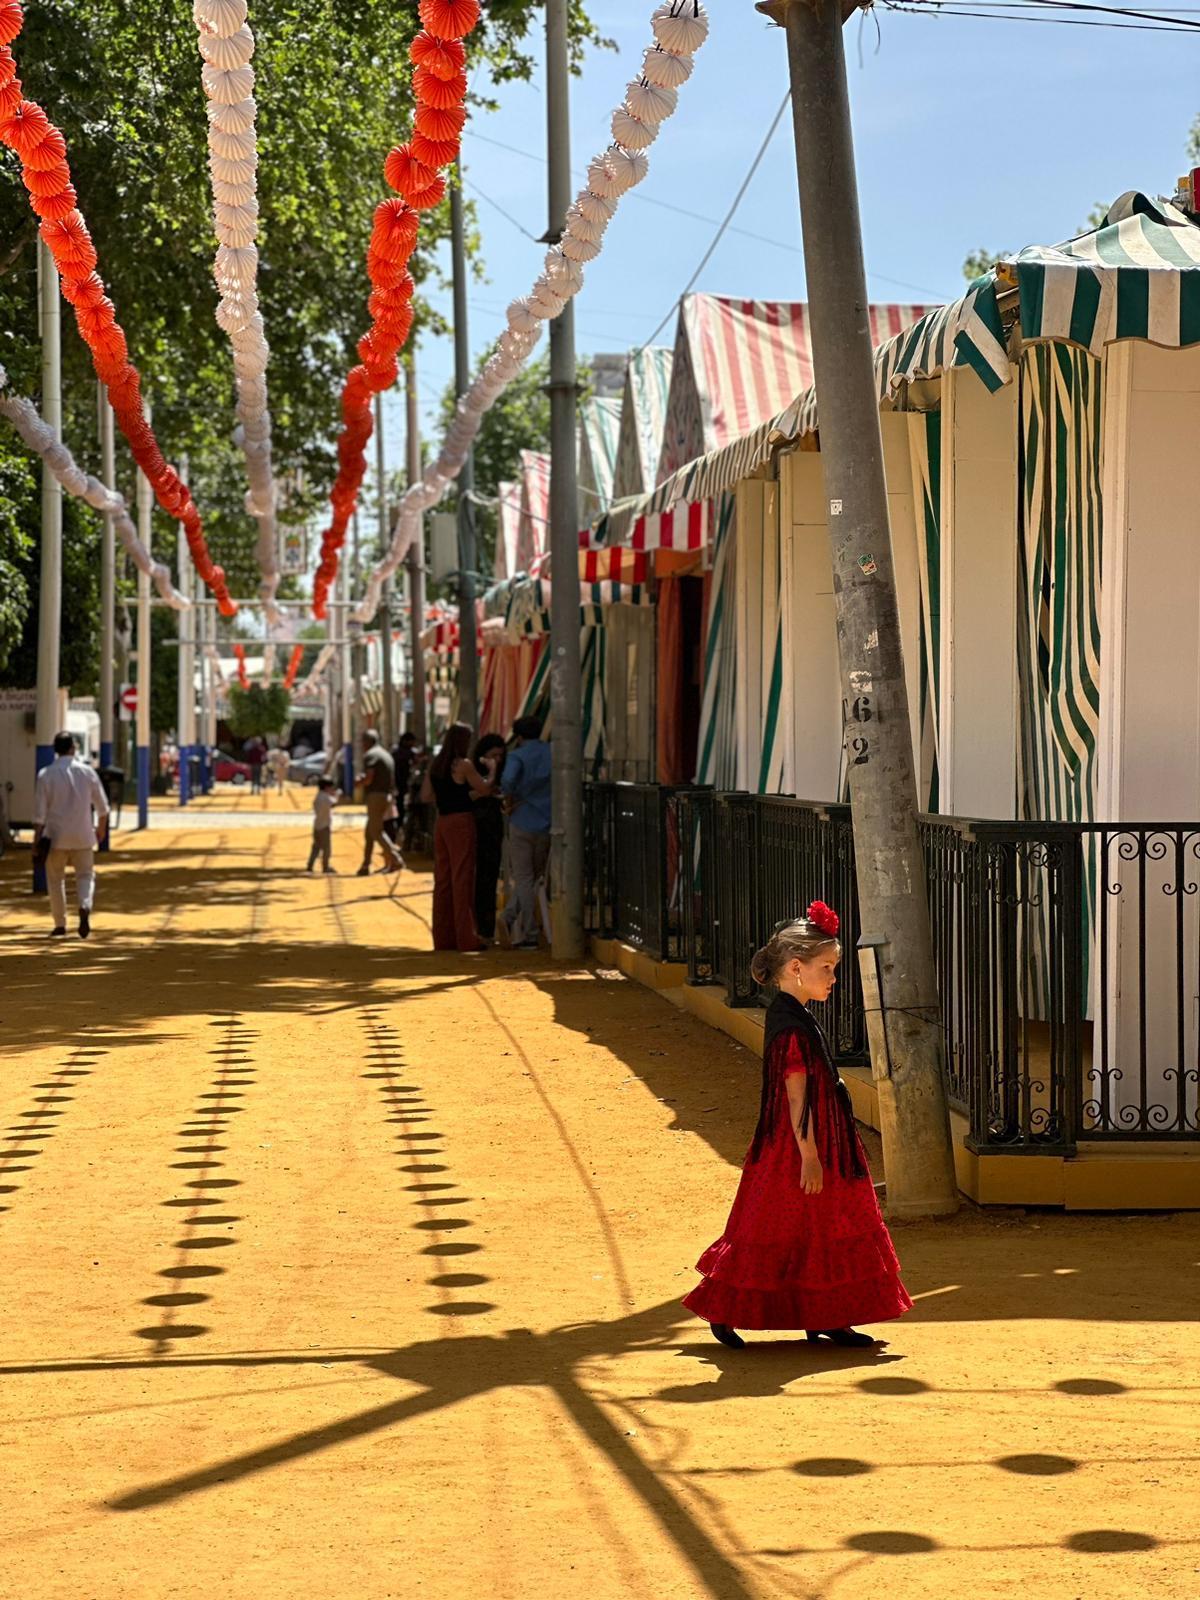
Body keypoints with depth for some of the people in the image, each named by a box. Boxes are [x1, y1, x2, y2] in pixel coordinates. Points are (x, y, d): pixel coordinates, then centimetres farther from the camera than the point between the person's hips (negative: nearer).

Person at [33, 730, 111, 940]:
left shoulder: (46, 774, -7)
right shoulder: (86, 772, -1)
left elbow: (39, 810, -9)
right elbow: (102, 805, 5)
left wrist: (37, 837, -3)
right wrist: (101, 828, 20)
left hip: (56, 836, -1)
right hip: (82, 836, 1)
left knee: (55, 878, 12)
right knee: (85, 875, 11)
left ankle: (60, 925, 13)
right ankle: (85, 907, -17)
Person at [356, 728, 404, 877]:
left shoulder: (370, 755, -10)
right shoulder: (386, 755, 19)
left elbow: (368, 779, -21)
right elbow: (392, 782, 23)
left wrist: (358, 780, 1)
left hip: (375, 796, -9)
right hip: (386, 795, 9)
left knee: (376, 831, -11)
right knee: (369, 832, 13)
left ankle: (395, 859, -21)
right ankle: (365, 866, 13)